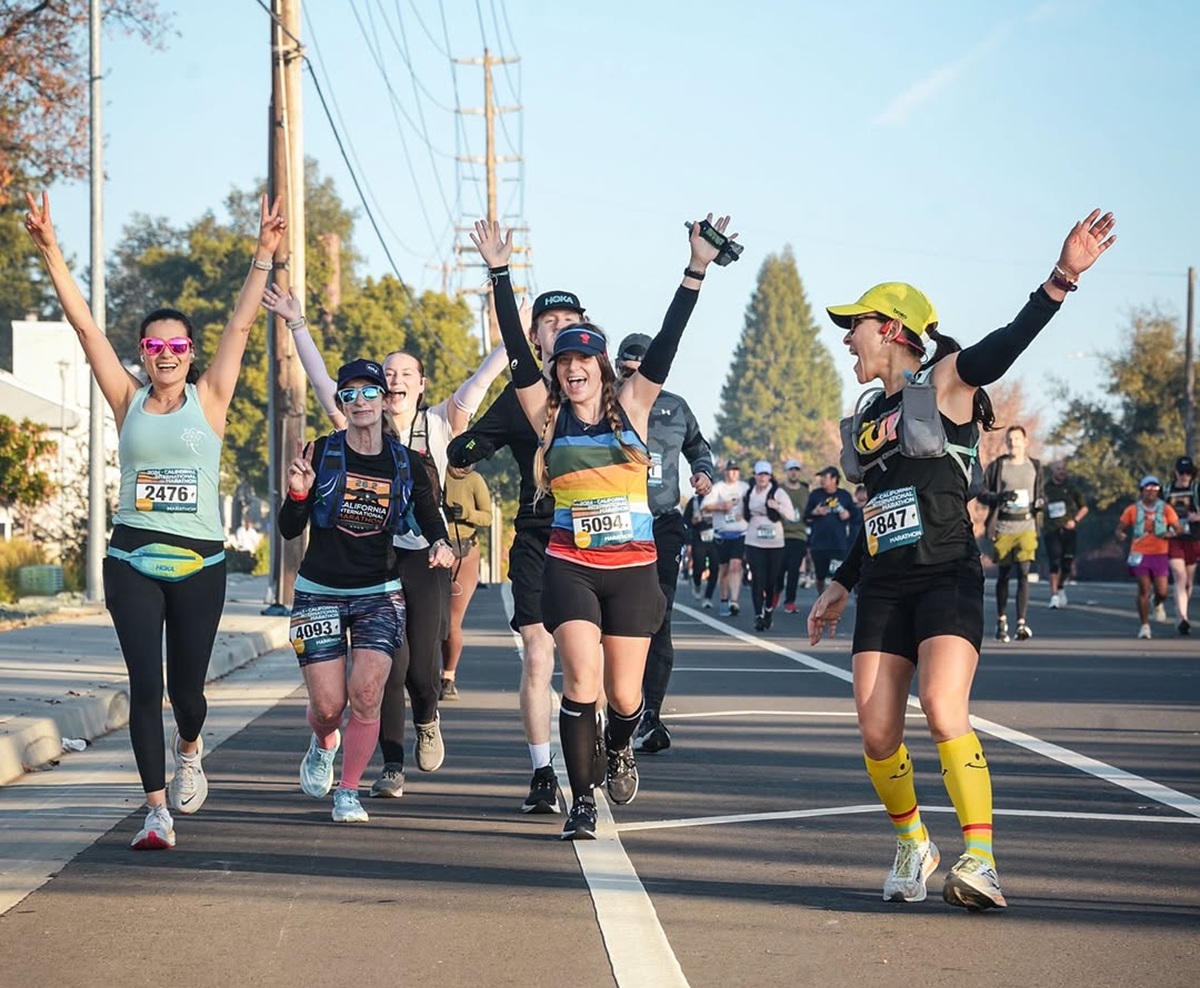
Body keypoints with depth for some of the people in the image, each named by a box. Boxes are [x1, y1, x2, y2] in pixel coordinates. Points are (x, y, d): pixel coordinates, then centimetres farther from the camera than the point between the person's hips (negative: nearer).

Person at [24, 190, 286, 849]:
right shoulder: (128, 400, 6)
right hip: (132, 559, 0)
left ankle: (190, 750, 42)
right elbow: (85, 326, 1)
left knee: (185, 687, 7)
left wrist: (264, 254, -10)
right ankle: (157, 811, -3)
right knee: (144, 684, -8)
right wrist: (49, 251, -7)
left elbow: (241, 326, -2)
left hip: (199, 563, 0)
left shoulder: (209, 399, 5)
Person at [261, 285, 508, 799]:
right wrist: (296, 324, -2)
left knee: (423, 665, -3)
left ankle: (427, 720, 31)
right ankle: (392, 767, 4)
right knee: (390, 663, -5)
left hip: (427, 558, 0)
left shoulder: (438, 425, 5)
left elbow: (481, 379, 1)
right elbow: (321, 379, 2)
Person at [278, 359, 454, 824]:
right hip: (319, 593, -1)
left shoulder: (406, 464, 0)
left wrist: (440, 547, -17)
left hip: (379, 594, 1)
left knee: (366, 694, -16)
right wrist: (298, 494, -23)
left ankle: (348, 791, 1)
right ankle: (323, 743, 33)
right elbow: (289, 530, -2)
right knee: (328, 705, -4)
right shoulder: (321, 454, -4)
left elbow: (431, 520, 6)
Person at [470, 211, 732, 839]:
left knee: (624, 696, 4)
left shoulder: (631, 406, 4)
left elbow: (666, 343, -2)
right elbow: (517, 350, -3)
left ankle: (620, 748, 39)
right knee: (581, 682, -14)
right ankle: (582, 802, -3)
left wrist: (696, 272, -8)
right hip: (570, 567, -1)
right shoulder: (548, 415, 3)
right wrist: (499, 273, -7)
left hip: (633, 567, 1)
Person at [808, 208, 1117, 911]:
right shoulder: (868, 417, 18)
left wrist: (1063, 279, -37)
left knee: (945, 712, -23)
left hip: (947, 580, -6)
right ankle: (914, 847, 20)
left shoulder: (945, 382, -2)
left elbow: (1008, 343, -21)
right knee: (878, 734, -2)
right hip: (883, 588, 6)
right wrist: (841, 586, 30)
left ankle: (981, 863, -23)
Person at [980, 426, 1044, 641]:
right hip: (1003, 526, -1)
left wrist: (1041, 500, 0)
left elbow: (1040, 490, 24)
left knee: (1023, 572, -12)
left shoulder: (1035, 466, 12)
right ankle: (1001, 620, 23)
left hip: (1027, 525, 1)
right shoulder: (997, 466, 2)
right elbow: (982, 493, 2)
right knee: (1003, 575, 6)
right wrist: (1001, 497, -17)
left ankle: (1022, 623, -17)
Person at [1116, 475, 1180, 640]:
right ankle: (1145, 625, 4)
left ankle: (1159, 605, 35)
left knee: (1162, 591, -4)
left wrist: (1171, 534, -19)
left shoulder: (1166, 509, 3)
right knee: (1144, 590, -7)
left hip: (1160, 554, 1)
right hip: (1140, 555, -1)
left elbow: (1177, 529, 4)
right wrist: (1120, 535, -17)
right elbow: (1120, 528, 7)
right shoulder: (1133, 510, 3)